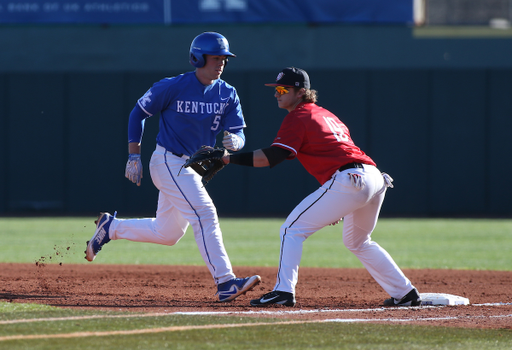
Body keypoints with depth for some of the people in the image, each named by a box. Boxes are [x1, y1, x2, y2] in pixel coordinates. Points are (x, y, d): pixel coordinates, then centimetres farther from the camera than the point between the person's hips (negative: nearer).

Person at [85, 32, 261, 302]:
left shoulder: (227, 94, 0)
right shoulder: (172, 87, -14)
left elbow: (239, 134, -5)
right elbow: (138, 112, -3)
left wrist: (234, 141, -30)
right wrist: (133, 156, -7)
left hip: (194, 167, 7)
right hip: (169, 162, -7)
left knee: (167, 234, 15)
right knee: (204, 214, -21)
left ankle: (110, 227, 33)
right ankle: (225, 282, -24)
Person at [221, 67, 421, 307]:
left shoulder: (297, 118, 0)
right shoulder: (325, 114, 28)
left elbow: (272, 157, -12)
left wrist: (229, 159, -10)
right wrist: (337, 206, 28)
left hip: (348, 180, -9)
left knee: (292, 229, -3)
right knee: (358, 242, 28)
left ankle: (283, 290, -14)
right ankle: (405, 294, 27)